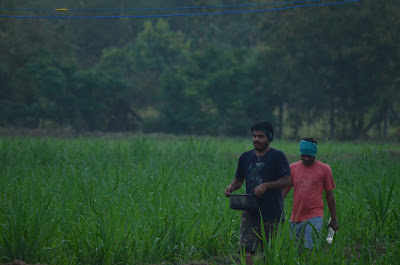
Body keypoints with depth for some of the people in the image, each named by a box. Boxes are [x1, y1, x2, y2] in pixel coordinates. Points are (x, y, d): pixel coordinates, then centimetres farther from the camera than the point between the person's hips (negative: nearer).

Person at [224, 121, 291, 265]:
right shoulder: (245, 157, 10)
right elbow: (238, 179, 20)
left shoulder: (278, 156, -3)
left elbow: (287, 180, -10)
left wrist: (266, 185, -22)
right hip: (250, 212, 3)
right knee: (246, 249, -11)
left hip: (272, 213, -3)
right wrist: (231, 187, -2)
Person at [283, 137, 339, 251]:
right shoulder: (293, 168, 9)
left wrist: (334, 220, 7)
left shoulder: (324, 169, 3)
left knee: (309, 248, -18)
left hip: (314, 217, -4)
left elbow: (329, 196, 6)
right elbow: (283, 191, 11)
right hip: (296, 218, 4)